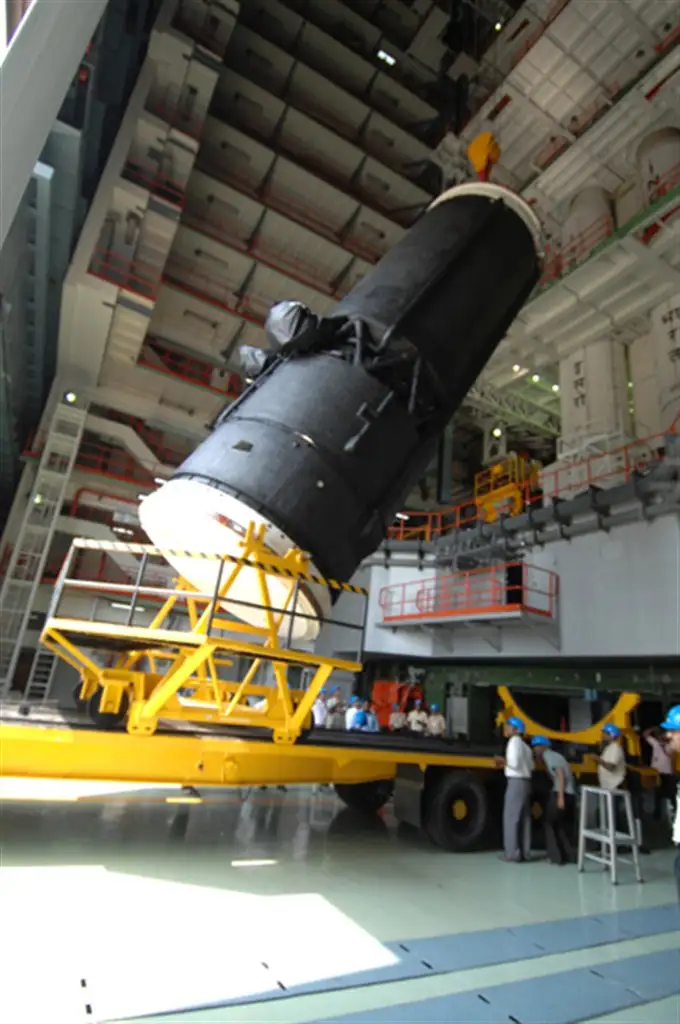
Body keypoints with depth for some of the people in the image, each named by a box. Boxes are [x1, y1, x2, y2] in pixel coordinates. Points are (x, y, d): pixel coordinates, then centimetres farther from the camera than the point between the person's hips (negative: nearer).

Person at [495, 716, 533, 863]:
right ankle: (524, 852, 15)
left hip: (516, 783, -9)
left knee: (511, 817, -5)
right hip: (525, 782, 9)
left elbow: (514, 763, -20)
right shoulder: (525, 746, 16)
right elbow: (530, 767, 16)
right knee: (524, 818, 11)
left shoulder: (514, 741, -10)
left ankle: (512, 854, -4)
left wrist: (503, 761, -2)